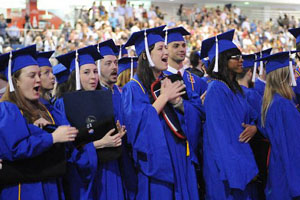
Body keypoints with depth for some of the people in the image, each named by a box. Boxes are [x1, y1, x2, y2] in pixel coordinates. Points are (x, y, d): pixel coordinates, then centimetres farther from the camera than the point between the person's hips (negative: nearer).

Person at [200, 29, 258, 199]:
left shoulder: (235, 88, 12)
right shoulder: (216, 89, -15)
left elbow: (251, 115, 17)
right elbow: (220, 133, -20)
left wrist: (254, 127, -7)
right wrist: (240, 168, -23)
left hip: (241, 158, 9)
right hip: (226, 166, -9)